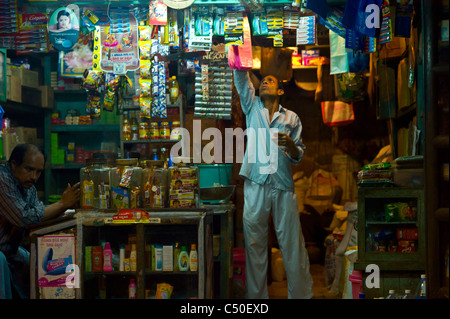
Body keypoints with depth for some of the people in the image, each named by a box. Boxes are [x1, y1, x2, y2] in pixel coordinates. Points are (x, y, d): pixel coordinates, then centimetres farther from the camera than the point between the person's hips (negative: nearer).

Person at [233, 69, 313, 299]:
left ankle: (301, 294, 8)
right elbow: (241, 78, 1)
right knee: (254, 242, 2)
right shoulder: (252, 107, 14)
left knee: (292, 243, 0)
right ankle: (256, 295, 11)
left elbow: (298, 156, 12)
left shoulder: (291, 118, 12)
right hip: (256, 183, 1)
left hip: (283, 185, 0)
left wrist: (290, 144, -9)